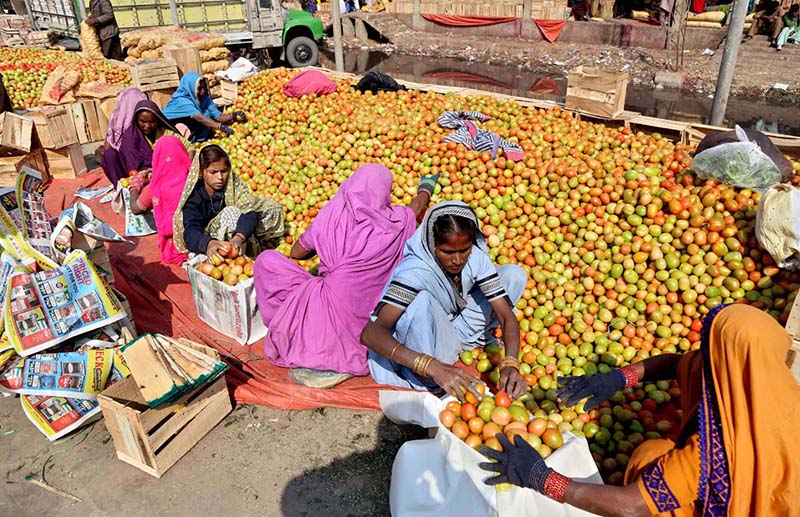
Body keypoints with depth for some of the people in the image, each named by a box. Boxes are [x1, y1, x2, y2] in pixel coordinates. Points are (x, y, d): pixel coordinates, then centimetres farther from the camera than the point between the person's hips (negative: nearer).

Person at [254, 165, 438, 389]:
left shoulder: (333, 214, -7)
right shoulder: (398, 222, -2)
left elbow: (297, 253, 9)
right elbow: (417, 206, 25)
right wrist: (426, 188, 47)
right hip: (365, 322, 4)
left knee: (267, 259, 8)